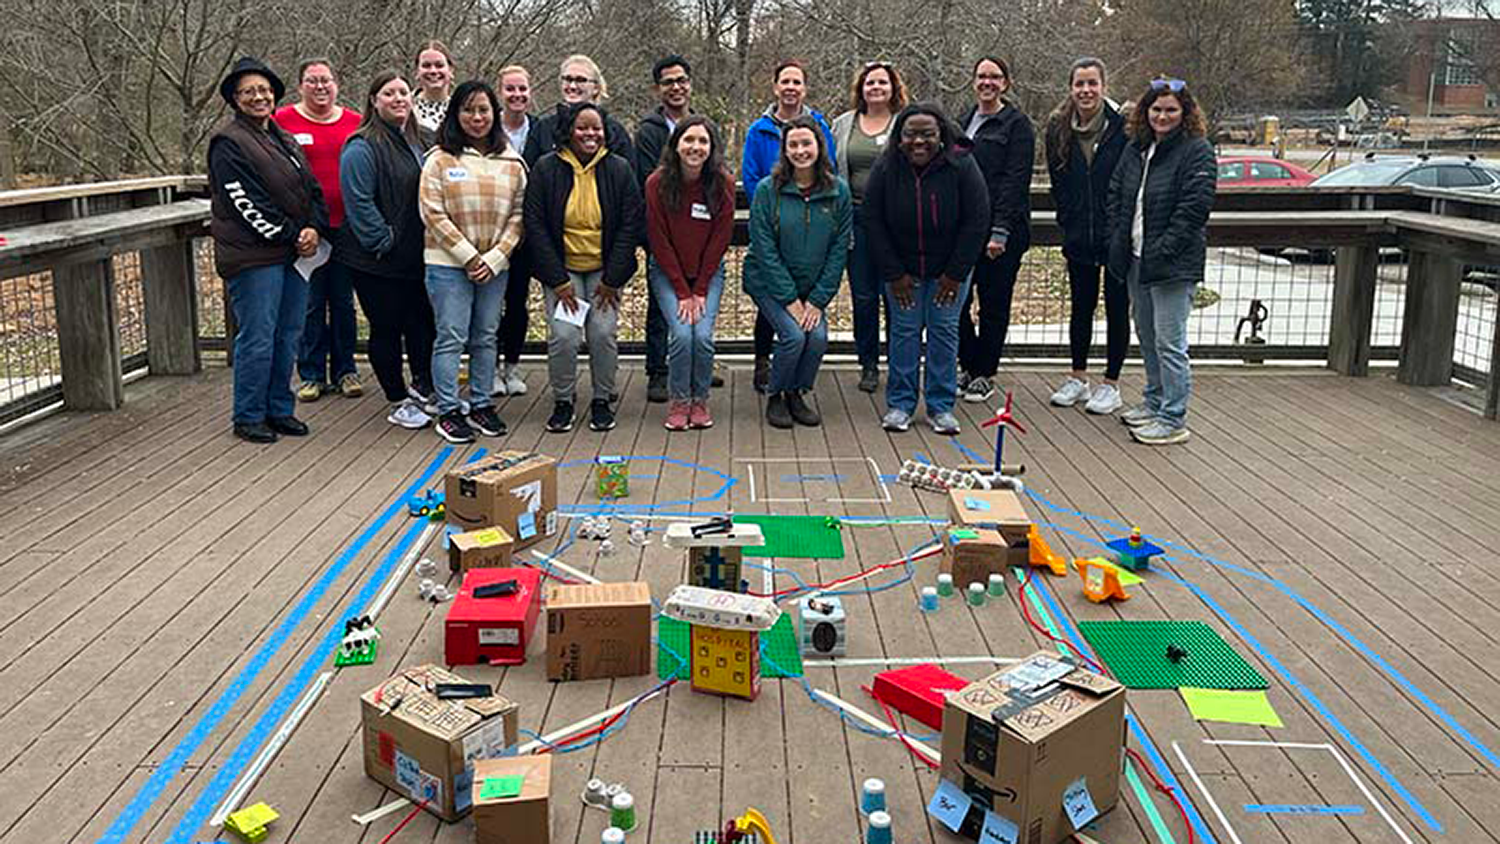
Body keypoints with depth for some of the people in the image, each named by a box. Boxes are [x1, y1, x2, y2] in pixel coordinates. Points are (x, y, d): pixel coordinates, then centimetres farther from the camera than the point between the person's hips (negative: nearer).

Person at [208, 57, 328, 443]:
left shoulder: (284, 139, 18)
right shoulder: (228, 143, -8)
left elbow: (312, 189, 15)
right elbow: (247, 203, -15)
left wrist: (314, 229, -4)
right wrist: (292, 237, -13)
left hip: (295, 253, 8)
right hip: (254, 257, -8)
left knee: (288, 336, 12)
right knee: (257, 339, -4)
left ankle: (280, 410, 23)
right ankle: (248, 417, 8)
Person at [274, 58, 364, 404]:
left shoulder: (355, 122, 8)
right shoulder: (282, 121, -1)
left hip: (346, 227, 3)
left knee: (344, 301, 10)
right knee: (310, 303, 3)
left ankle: (345, 370, 21)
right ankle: (312, 375, 14)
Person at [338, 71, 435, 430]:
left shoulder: (413, 142, 14)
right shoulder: (362, 147, -14)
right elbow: (360, 203, -20)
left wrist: (426, 241, 14)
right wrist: (385, 242, -19)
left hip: (414, 257, 8)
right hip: (377, 262, -8)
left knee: (423, 323, 12)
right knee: (386, 329, 3)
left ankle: (423, 390, 26)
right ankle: (399, 401, 15)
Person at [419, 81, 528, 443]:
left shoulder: (512, 163, 6)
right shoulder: (440, 159, -3)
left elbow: (518, 215, 4)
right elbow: (433, 214, -7)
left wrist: (495, 258, -7)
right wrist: (469, 257, -11)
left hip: (495, 265, 3)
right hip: (449, 264, -3)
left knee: (486, 337, 11)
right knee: (451, 337, -2)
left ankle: (482, 405, 22)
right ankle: (448, 411, 7)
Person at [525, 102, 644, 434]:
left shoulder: (619, 169, -2)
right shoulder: (546, 169, -4)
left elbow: (630, 226, -1)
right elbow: (535, 226, -4)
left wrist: (612, 279, -6)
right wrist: (558, 280, -9)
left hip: (605, 271, 1)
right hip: (561, 270, 0)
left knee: (604, 334, -9)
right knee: (563, 335, -12)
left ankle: (602, 400, 11)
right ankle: (562, 401, 8)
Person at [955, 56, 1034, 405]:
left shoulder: (1016, 125, -4)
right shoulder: (962, 122, 16)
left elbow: (1015, 181, -11)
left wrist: (1000, 231, -18)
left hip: (1000, 231, -6)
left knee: (993, 304, 2)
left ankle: (985, 374, 12)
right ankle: (967, 366, 18)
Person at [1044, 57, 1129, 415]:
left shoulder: (1122, 126, -11)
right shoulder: (1058, 129, 2)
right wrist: (1068, 222, 8)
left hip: (1116, 236, -4)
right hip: (1078, 236, 4)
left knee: (1116, 308, 6)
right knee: (1080, 306, 14)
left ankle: (1110, 385, 16)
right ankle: (1078, 379, 26)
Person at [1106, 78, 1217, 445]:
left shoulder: (1197, 152, -9)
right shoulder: (1136, 149, 12)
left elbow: (1195, 208, -16)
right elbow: (1116, 195, 17)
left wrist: (1161, 251, -19)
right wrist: (1118, 242, 5)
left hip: (1172, 263, -8)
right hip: (1136, 259, 8)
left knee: (1169, 342, -7)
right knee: (1146, 336, 18)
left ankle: (1174, 420, -1)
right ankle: (1155, 401, 33)